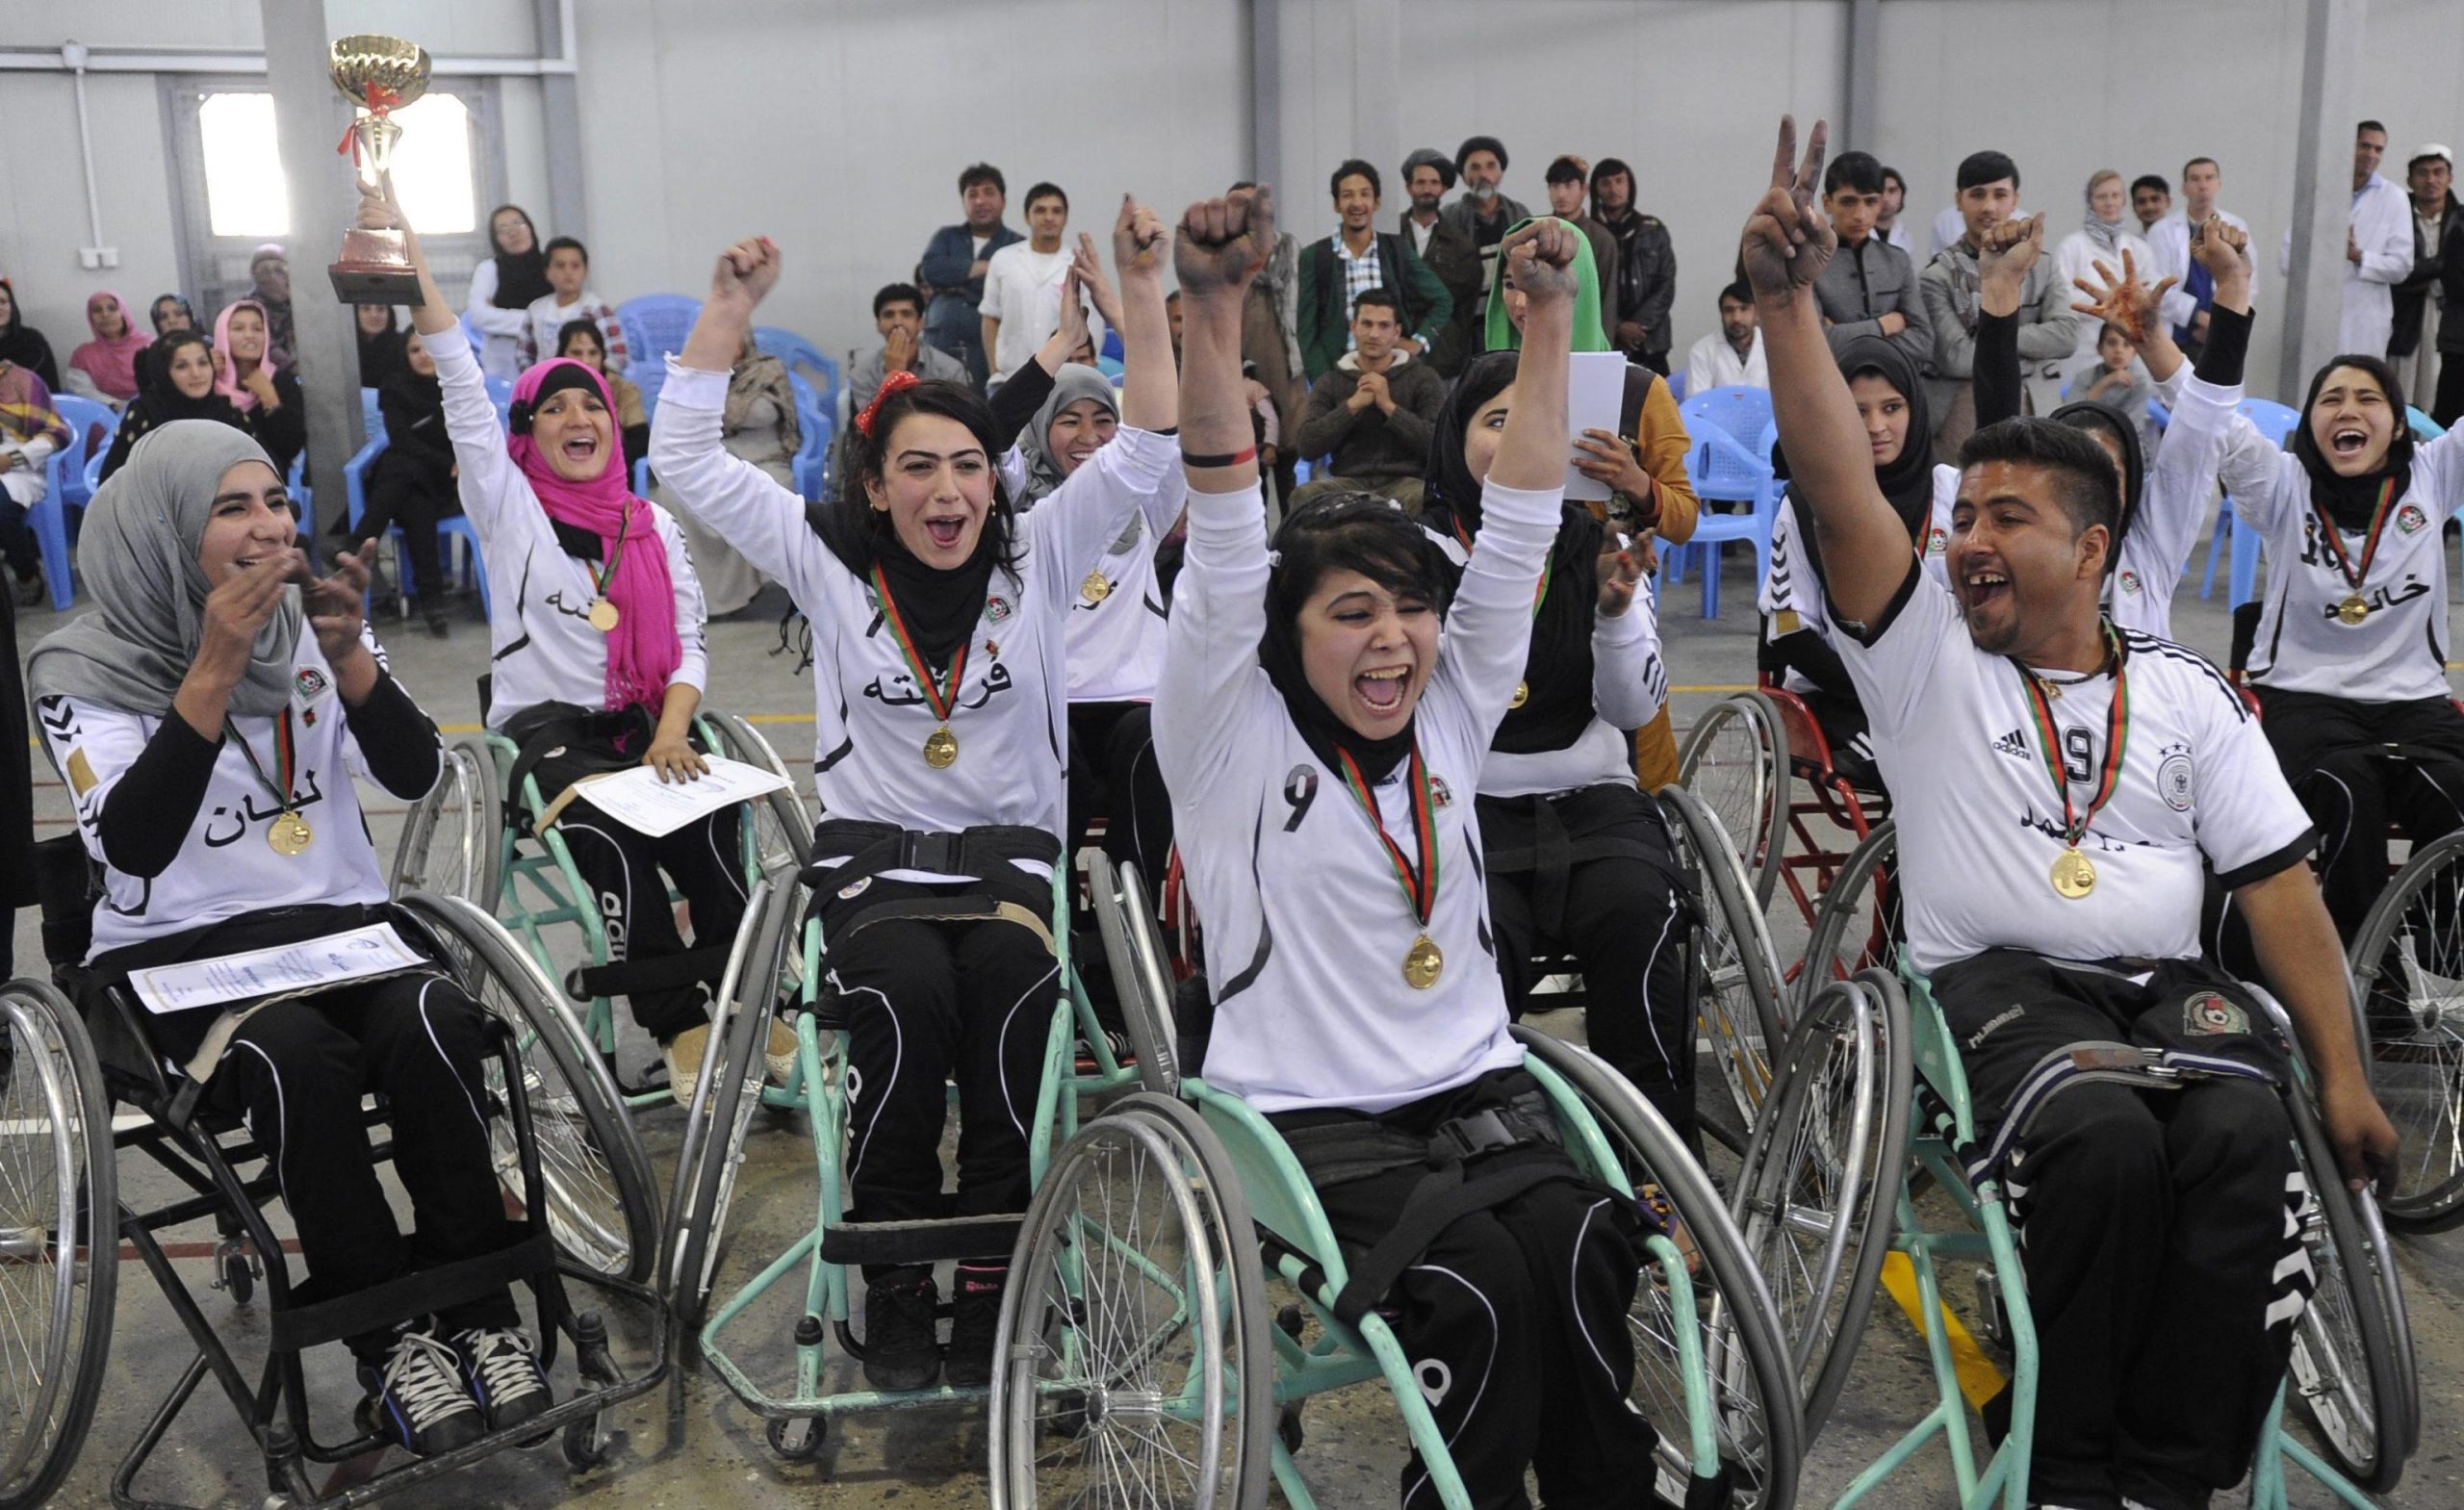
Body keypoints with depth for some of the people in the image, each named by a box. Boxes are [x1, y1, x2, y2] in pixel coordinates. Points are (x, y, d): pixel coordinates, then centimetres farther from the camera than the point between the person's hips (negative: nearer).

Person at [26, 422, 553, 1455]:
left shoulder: (313, 624, 8)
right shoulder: (88, 669, -4)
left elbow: (416, 777, -3)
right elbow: (131, 846, -20)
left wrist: (348, 655, -19)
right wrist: (215, 669, -25)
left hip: (342, 926, 3)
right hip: (175, 957, -3)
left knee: (433, 1022, -29)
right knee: (295, 1052, -34)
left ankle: (481, 1313, -16)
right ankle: (387, 1336, -19)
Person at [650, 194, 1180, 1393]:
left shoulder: (1041, 555, 7)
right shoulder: (829, 562, 6)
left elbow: (1149, 450, 0)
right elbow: (684, 456, 3)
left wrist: (1141, 291, -8)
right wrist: (733, 307, -3)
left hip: (1011, 846, 1)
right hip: (871, 846, 0)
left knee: (1010, 982, -34)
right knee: (908, 993, -33)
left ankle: (992, 1281, -21)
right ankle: (893, 1285, -16)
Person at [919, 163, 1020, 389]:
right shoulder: (946, 237, 19)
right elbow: (931, 269, 0)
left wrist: (955, 279, -2)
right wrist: (988, 267, -1)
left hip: (989, 353, -2)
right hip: (939, 352, 3)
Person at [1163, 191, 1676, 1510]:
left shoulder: (1449, 711, 10)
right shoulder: (1229, 730, -2)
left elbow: (1520, 522, 4)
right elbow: (1225, 530, -15)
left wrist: (1551, 313, -2)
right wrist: (1210, 308, -26)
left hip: (1472, 1087, 4)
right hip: (1301, 1113, -4)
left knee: (1583, 1250, -25)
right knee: (1481, 1280, -28)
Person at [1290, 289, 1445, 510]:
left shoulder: (1423, 378, 11)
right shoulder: (1329, 383, 15)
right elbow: (1305, 445, 1)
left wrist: (1389, 406, -7)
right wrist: (1353, 405, -5)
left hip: (1404, 481, -1)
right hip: (1348, 482, 1)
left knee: (1421, 498, -38)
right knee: (1305, 494, -32)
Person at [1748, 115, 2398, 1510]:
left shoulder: (2187, 691, 14)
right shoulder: (1925, 650, 8)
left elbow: (2278, 883, 10)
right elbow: (1840, 484, -7)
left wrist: (2344, 1074, 2)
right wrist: (1787, 297, -18)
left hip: (2171, 983, 3)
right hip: (1998, 977, -2)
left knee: (2246, 1135, -30)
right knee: (2104, 1136, -33)